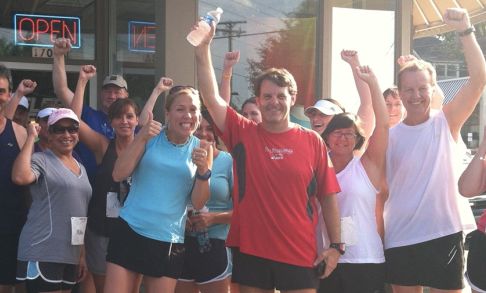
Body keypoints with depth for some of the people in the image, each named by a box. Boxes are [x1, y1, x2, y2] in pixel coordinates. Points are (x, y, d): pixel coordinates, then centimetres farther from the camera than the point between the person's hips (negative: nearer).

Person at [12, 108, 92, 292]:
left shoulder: (81, 168, 18)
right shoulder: (41, 160, -5)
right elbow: (20, 177, -28)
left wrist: (82, 255, 18)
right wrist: (31, 138, -17)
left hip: (71, 255, 7)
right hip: (42, 253, -7)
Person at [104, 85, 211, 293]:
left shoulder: (201, 148, 2)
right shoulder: (151, 136, 2)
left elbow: (198, 203, 0)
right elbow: (118, 175, -6)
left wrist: (203, 171, -18)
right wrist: (141, 138, -16)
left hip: (169, 242, 1)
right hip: (129, 232, -1)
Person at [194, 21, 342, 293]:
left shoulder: (313, 141, 0)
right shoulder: (243, 134, 1)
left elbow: (328, 196, 2)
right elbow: (212, 98, -10)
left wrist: (336, 245, -2)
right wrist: (203, 48, -17)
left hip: (300, 253, -1)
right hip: (250, 250, 1)